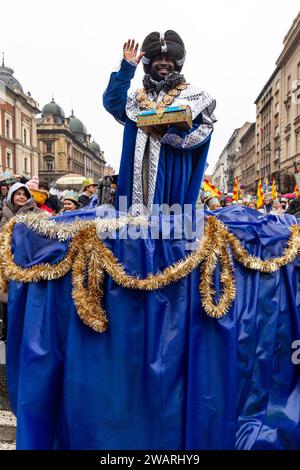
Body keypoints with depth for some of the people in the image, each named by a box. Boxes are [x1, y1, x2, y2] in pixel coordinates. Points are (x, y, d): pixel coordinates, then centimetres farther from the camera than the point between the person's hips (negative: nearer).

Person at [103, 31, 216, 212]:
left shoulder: (192, 95, 11)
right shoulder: (138, 97, 21)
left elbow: (204, 127, -1)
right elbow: (112, 102, 5)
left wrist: (169, 131, -13)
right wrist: (127, 68, 0)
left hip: (172, 172, -3)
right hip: (139, 174, 3)